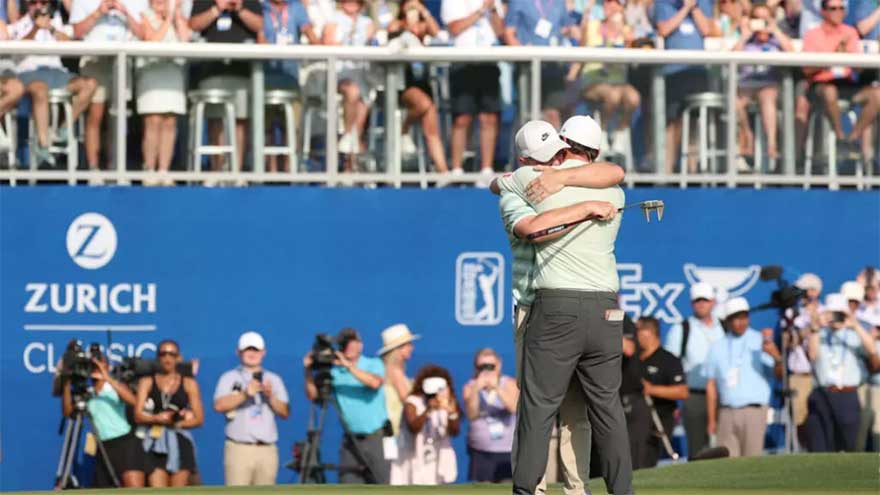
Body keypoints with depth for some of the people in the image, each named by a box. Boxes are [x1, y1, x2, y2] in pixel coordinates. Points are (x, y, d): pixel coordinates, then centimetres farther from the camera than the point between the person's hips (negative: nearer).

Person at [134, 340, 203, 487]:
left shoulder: (189, 384, 11)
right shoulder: (147, 382, 11)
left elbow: (199, 418, 5)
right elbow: (138, 415, 1)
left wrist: (176, 424, -11)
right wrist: (156, 418, -19)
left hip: (180, 443, 1)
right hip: (156, 443, -1)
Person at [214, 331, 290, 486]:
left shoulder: (274, 379, 19)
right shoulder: (230, 378, 9)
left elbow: (285, 413, 9)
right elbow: (219, 405, -9)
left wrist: (270, 397, -8)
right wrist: (245, 394, -19)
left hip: (267, 450, 3)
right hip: (239, 448, -3)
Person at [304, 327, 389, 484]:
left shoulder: (374, 364, 1)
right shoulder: (334, 371, 5)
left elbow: (375, 382, -21)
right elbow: (313, 395, -3)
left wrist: (349, 366, -24)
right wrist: (308, 371, -16)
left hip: (377, 437, -2)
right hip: (351, 440, 2)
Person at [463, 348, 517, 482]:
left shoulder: (509, 384, 3)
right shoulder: (470, 388, 3)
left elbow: (514, 407, -15)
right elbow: (471, 415, -12)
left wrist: (496, 388, -28)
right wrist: (476, 390, -24)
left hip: (508, 452, 0)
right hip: (481, 452, 0)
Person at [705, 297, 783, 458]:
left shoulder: (761, 342, 4)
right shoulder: (718, 347, 13)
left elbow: (779, 374, -6)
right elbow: (711, 386, 14)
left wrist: (777, 357, -28)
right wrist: (711, 420, 10)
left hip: (754, 410, -3)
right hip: (727, 413, 3)